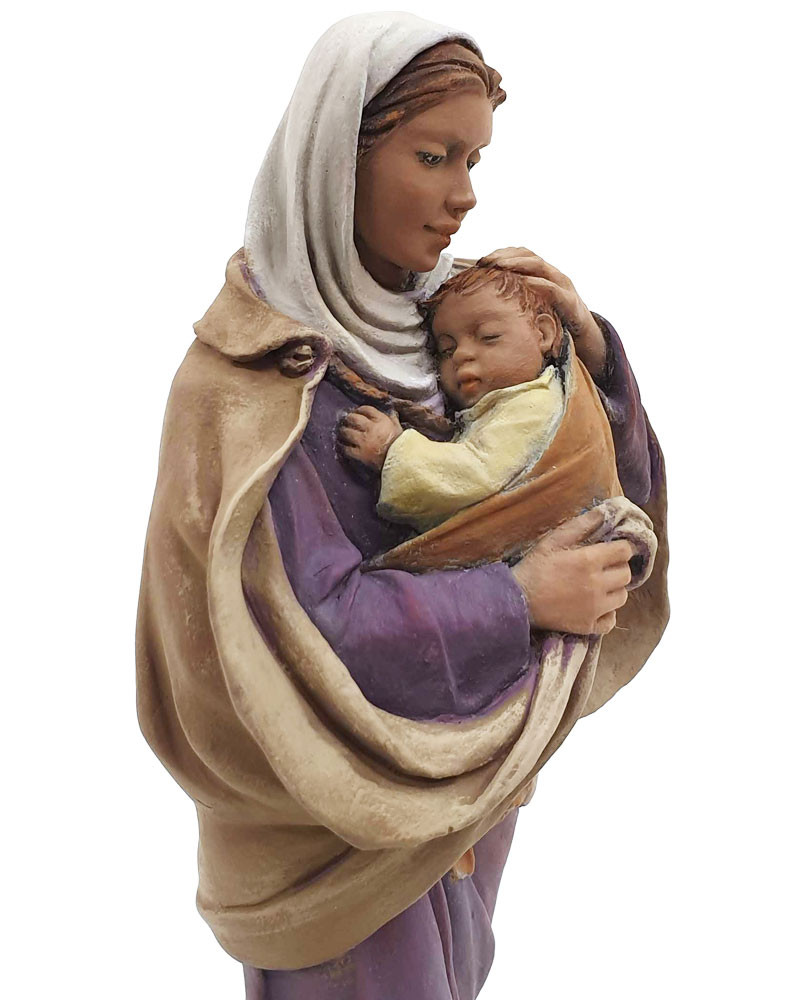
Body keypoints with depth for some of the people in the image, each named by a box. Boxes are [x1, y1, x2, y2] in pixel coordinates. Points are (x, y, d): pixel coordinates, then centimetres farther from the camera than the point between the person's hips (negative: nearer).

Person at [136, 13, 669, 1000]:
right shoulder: (250, 372, -23)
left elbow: (614, 478, 1)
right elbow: (295, 625, -29)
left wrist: (586, 344, -16)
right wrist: (516, 601, -26)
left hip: (457, 768, 7)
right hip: (337, 799, -7)